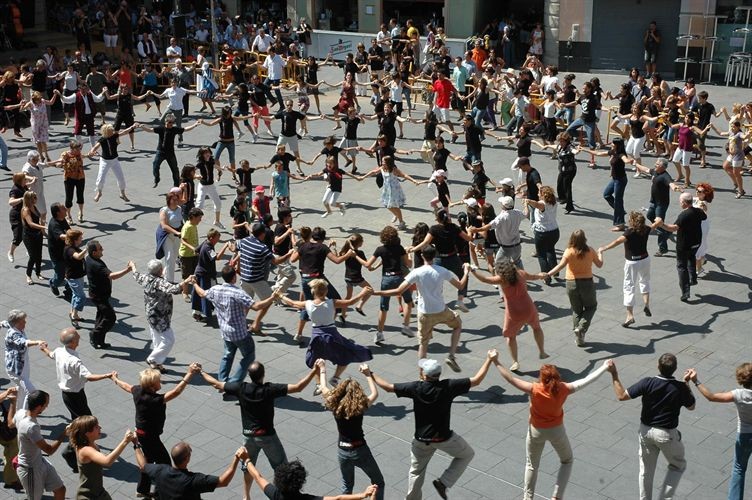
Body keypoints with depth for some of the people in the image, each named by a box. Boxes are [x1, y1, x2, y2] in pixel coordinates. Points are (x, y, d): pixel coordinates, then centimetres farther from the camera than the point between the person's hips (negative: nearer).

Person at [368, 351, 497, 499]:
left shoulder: (416, 388, -16)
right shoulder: (448, 386, -20)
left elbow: (388, 387, -9)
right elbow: (476, 380, -13)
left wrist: (370, 374, 4)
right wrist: (489, 359, -5)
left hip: (421, 439, 2)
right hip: (444, 438, -2)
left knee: (416, 472, 23)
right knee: (467, 454, 23)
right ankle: (443, 482, 12)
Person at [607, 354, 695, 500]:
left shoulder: (647, 383, -18)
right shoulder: (681, 388, -18)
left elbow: (621, 396, -13)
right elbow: (691, 406, 2)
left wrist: (614, 374, -7)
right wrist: (687, 383, 8)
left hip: (646, 430, 2)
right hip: (666, 434, -2)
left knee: (646, 469, 19)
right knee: (678, 466, 21)